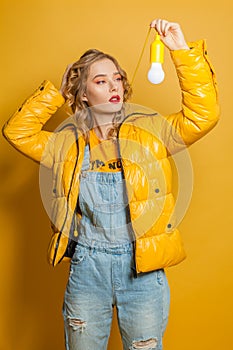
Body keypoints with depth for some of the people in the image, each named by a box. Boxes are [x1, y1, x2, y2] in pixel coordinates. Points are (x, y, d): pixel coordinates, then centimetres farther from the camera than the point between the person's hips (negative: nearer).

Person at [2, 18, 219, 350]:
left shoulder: (150, 131, -1)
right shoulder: (68, 142, 5)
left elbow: (203, 115, -11)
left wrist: (183, 51, -17)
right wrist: (55, 92, 2)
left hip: (142, 265, -1)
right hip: (86, 267, 2)